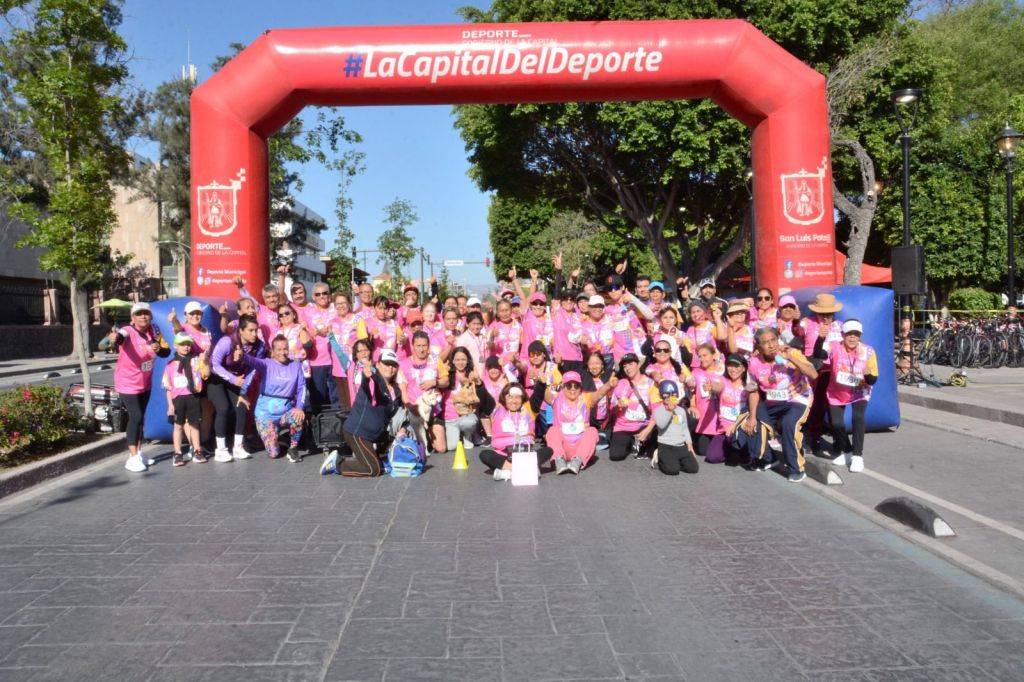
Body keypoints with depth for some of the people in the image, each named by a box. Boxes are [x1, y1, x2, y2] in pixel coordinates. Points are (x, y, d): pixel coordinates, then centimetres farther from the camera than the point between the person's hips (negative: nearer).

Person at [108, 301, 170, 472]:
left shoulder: (154, 330, -7)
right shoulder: (128, 332, -24)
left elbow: (166, 351, 0)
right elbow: (119, 337, -48)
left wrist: (158, 348, -22)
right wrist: (113, 339, -72)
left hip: (145, 383, 6)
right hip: (127, 383, -6)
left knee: (140, 417, 15)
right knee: (135, 417, -14)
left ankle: (138, 454, 28)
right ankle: (133, 458, -6)